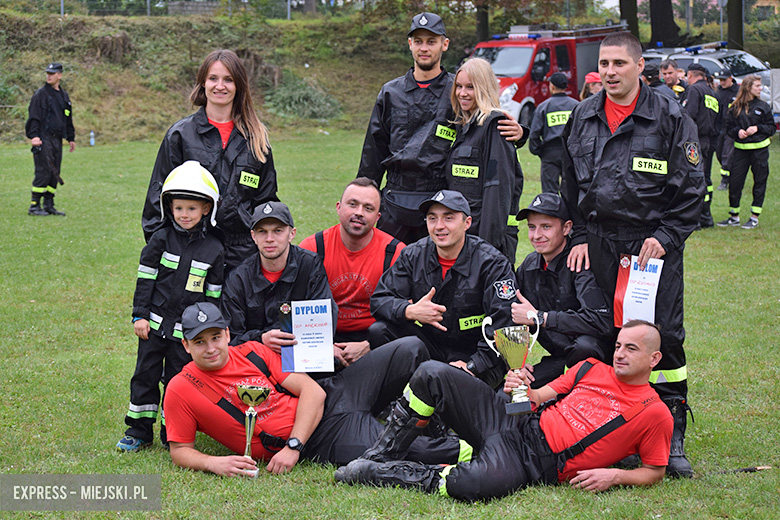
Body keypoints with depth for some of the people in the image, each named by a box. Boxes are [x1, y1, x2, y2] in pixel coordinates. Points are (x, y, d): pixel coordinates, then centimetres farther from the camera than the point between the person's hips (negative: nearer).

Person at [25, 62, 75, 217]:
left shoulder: (64, 96, 18)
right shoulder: (41, 94, -3)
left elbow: (68, 119, 26)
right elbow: (34, 117, -9)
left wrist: (71, 138, 24)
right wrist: (34, 136, -19)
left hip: (57, 139, 7)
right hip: (43, 139, -7)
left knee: (54, 173, 6)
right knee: (43, 171, -11)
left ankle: (49, 205, 12)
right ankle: (34, 206, -8)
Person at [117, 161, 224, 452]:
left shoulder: (214, 249, -1)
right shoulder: (161, 240, -1)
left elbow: (214, 294, 4)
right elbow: (146, 278, 1)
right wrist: (140, 315, -4)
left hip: (188, 330, -1)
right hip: (155, 324, 1)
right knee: (145, 375, 5)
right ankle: (139, 431, 16)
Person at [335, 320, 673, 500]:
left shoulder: (654, 414, 1)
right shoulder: (593, 369, 17)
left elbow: (654, 472, 3)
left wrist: (615, 476, -15)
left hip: (535, 464, -6)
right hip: (517, 425, 6)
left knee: (484, 482, -42)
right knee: (432, 374, -12)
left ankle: (379, 475, -24)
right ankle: (379, 457, -5)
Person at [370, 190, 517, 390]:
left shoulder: (492, 264, -9)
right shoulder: (413, 256, 3)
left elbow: (504, 326, -16)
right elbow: (379, 300, -1)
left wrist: (474, 365, -25)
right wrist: (409, 311, -24)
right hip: (429, 348, 5)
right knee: (379, 331, -20)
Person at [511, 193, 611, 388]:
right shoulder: (529, 265, 5)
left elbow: (602, 322, -31)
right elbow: (510, 320, 13)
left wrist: (539, 317, -24)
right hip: (558, 360, 6)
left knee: (584, 346, -39)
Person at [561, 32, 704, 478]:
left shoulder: (671, 119, -2)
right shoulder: (583, 119, 11)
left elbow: (692, 190, -1)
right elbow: (571, 186, 18)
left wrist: (664, 237, -10)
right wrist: (580, 237, 9)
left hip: (655, 244, -3)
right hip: (599, 246, 4)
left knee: (663, 337, -8)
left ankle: (672, 437, 0)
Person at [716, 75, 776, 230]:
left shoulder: (763, 106, 2)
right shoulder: (735, 108, 3)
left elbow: (772, 128, 3)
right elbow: (728, 128, 7)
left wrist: (757, 128, -13)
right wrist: (737, 131, -12)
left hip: (760, 150, -1)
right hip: (740, 149, 1)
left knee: (759, 183, 3)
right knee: (734, 182, 0)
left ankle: (754, 218, 10)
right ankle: (734, 217, 13)